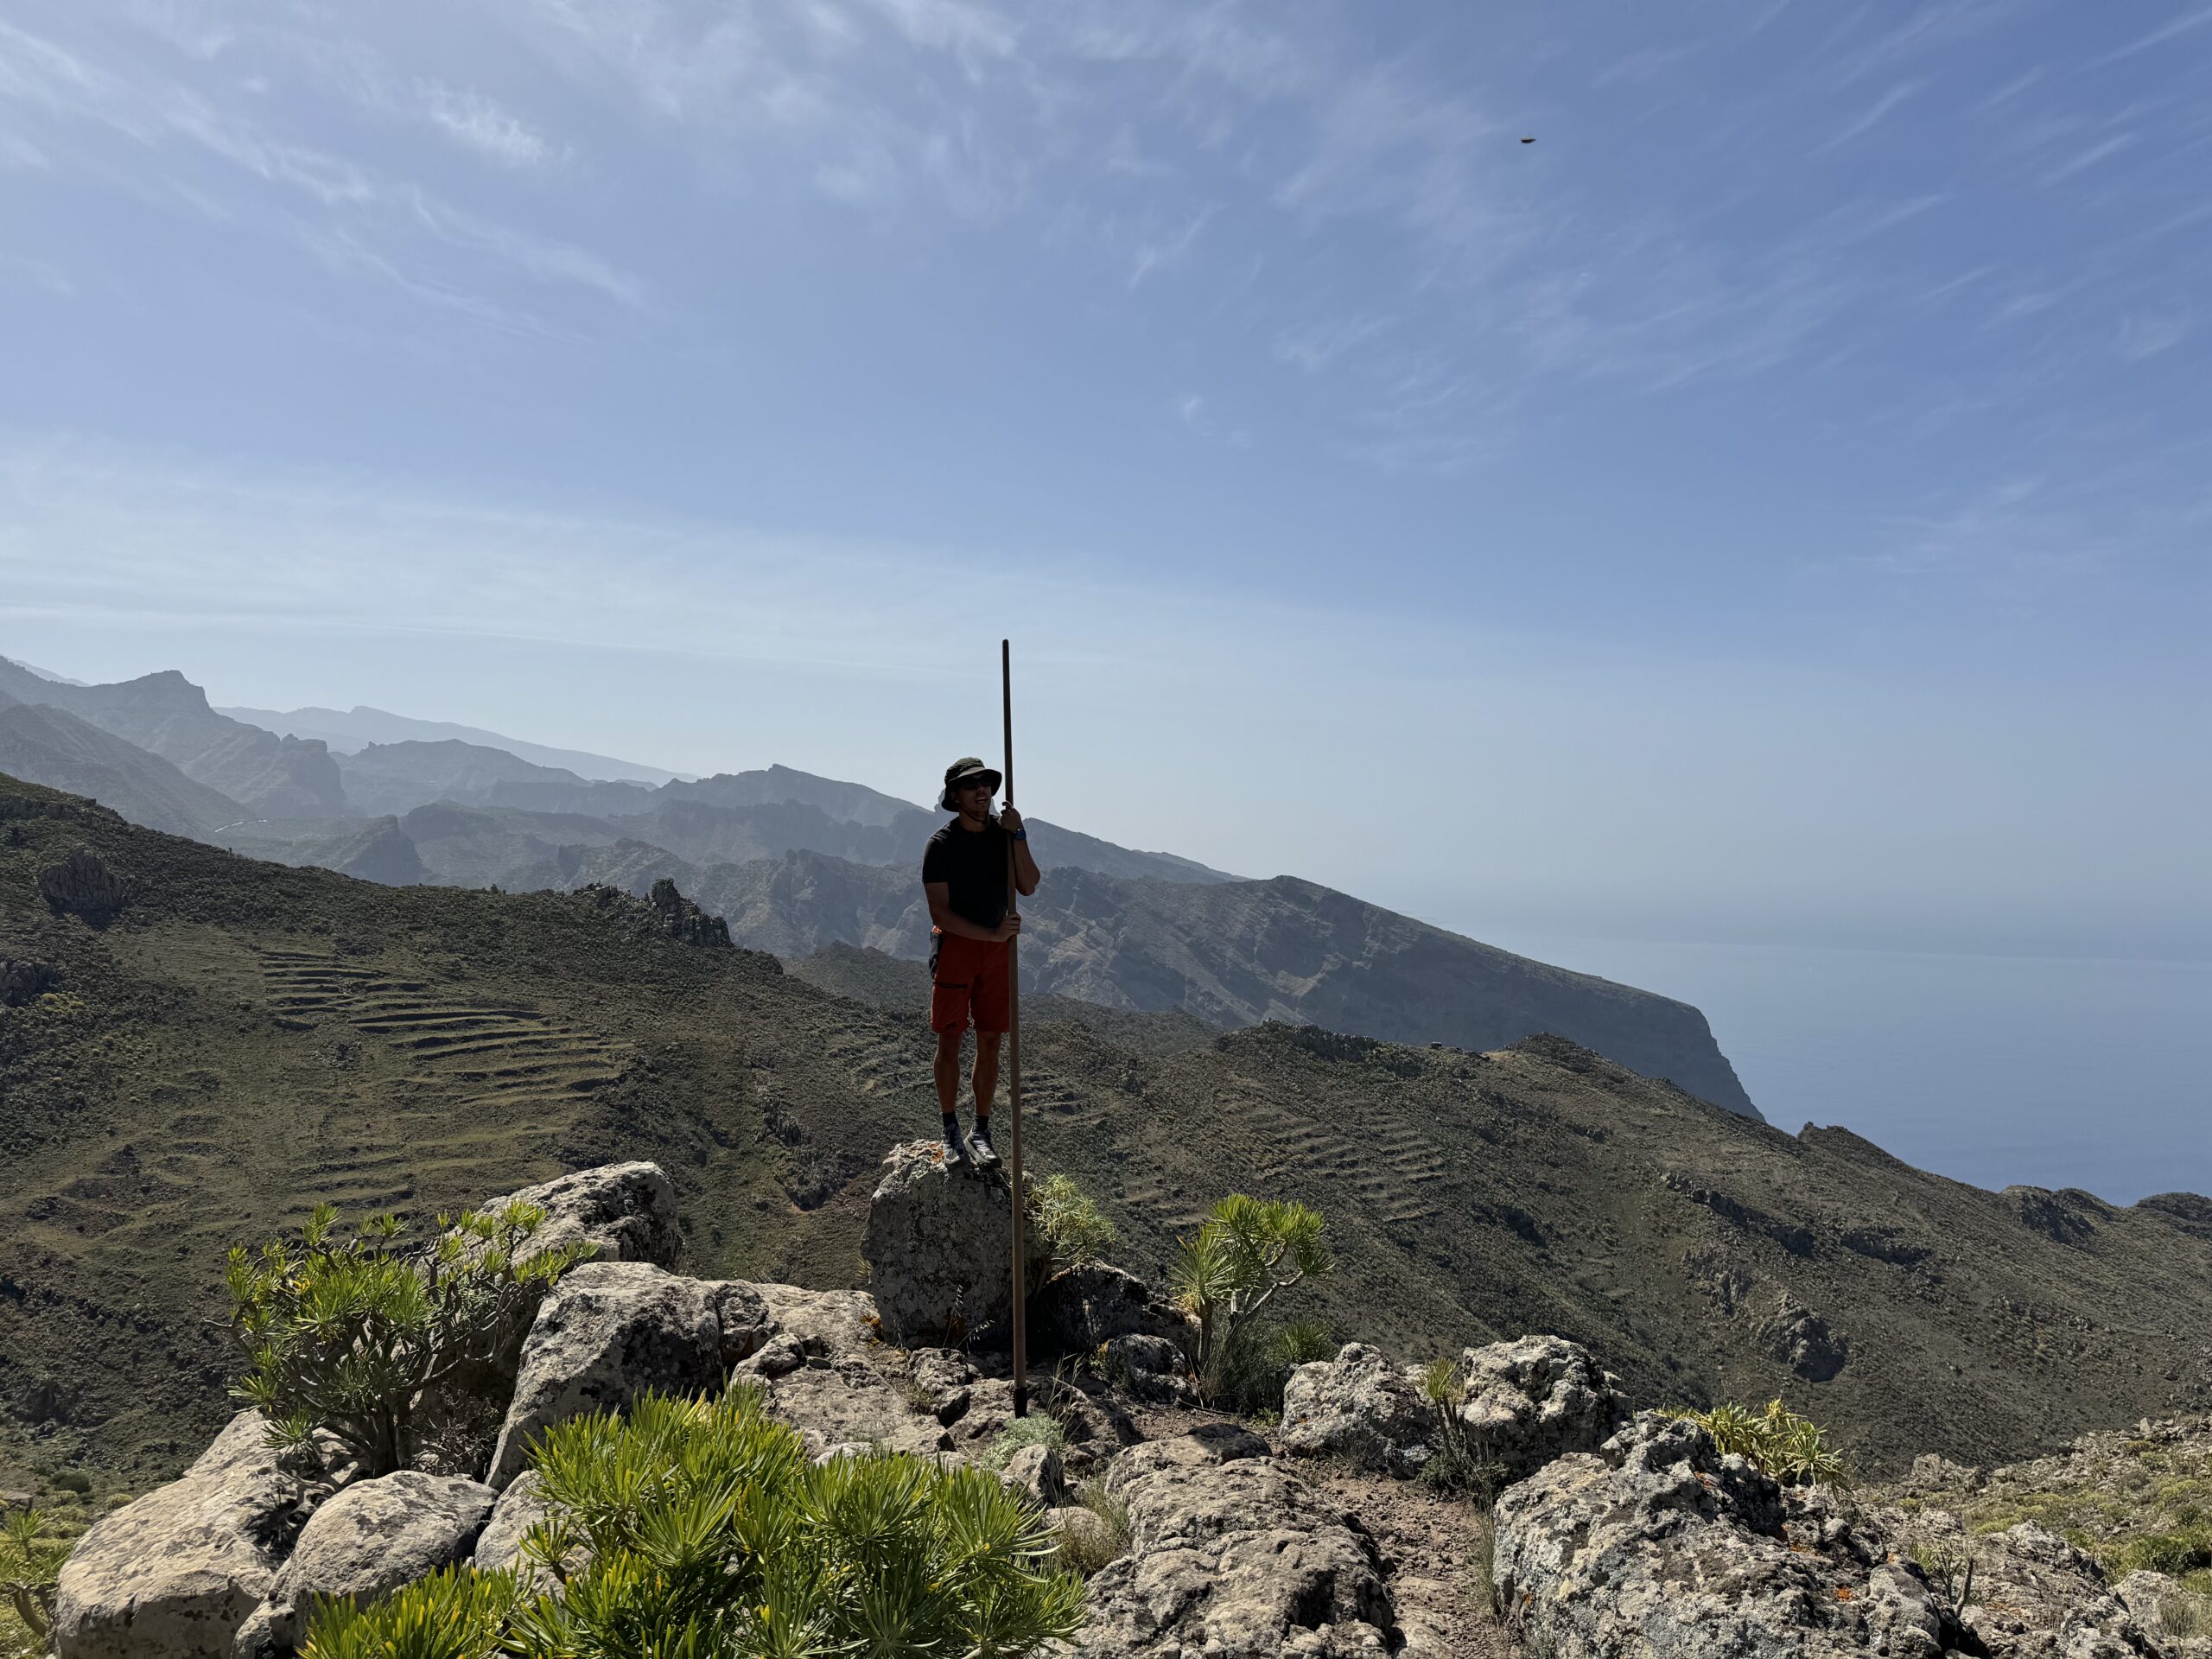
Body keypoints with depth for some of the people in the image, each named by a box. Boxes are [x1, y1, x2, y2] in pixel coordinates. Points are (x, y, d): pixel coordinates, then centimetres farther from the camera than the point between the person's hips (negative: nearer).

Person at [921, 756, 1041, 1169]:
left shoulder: (1004, 832, 3)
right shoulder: (941, 844, -9)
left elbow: (1028, 886, -9)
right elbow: (940, 912, -14)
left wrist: (1018, 836, -18)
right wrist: (992, 934, -22)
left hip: (998, 946, 4)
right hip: (954, 944, -3)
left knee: (990, 1042, 5)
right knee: (949, 1040, 0)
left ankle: (982, 1133, 15)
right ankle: (951, 1132, 13)